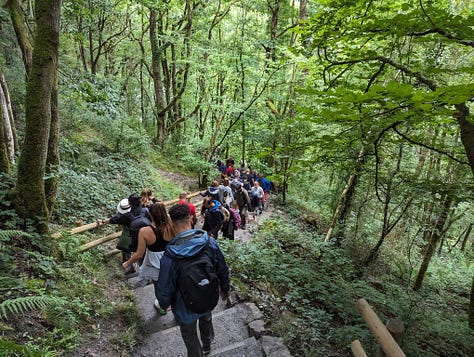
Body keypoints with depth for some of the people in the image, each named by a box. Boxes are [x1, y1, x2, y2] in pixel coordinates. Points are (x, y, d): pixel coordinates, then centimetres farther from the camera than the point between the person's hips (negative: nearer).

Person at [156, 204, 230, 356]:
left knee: (190, 337, 23)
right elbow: (223, 269, -8)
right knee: (206, 321, 34)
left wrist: (164, 304, 3)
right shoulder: (210, 242, -22)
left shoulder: (169, 257, -32)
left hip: (186, 308, -4)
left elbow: (164, 290, -21)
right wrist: (225, 288, 12)